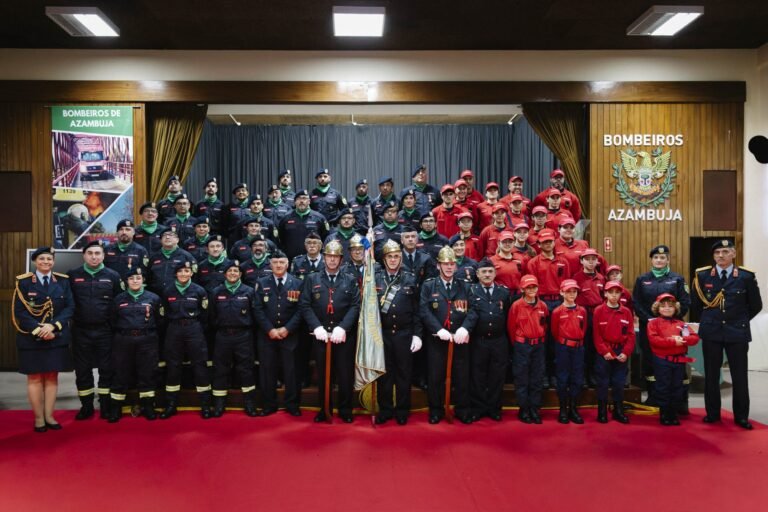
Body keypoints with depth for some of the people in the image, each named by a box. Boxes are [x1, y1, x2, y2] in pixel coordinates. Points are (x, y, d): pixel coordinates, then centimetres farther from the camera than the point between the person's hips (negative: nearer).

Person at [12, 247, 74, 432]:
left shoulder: (63, 281, 6)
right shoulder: (24, 281, 0)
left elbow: (70, 307, 0)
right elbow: (19, 311, -6)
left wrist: (53, 326, -14)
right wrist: (38, 330, -16)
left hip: (57, 337, 2)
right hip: (31, 338, -2)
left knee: (52, 376, 6)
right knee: (35, 378, 3)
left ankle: (49, 416, 14)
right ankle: (39, 418, 12)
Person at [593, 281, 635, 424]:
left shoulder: (626, 312, 5)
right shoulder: (598, 311, -3)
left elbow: (631, 335, 2)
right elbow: (596, 334, -6)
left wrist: (626, 352, -8)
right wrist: (604, 351, -13)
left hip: (621, 353, 2)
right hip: (603, 353, -2)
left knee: (619, 383, 9)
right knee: (602, 383, 3)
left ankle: (619, 411, 21)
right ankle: (602, 412, 12)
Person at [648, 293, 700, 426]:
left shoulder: (680, 323, 10)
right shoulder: (654, 322, -2)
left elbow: (695, 337, 2)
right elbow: (654, 340, -16)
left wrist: (682, 339, -17)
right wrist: (673, 342, -21)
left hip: (679, 360, 4)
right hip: (662, 361, -4)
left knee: (677, 388, 10)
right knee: (663, 388, 2)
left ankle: (673, 414, 21)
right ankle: (664, 414, 13)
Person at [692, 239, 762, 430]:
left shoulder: (746, 276, -3)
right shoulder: (702, 275, 0)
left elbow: (756, 306, 7)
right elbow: (696, 304, 11)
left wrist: (740, 321, 9)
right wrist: (708, 319, 10)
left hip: (737, 333, -1)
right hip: (711, 332, 1)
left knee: (739, 376, 4)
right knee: (711, 375, 8)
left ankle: (741, 416, 16)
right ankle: (712, 413, 19)